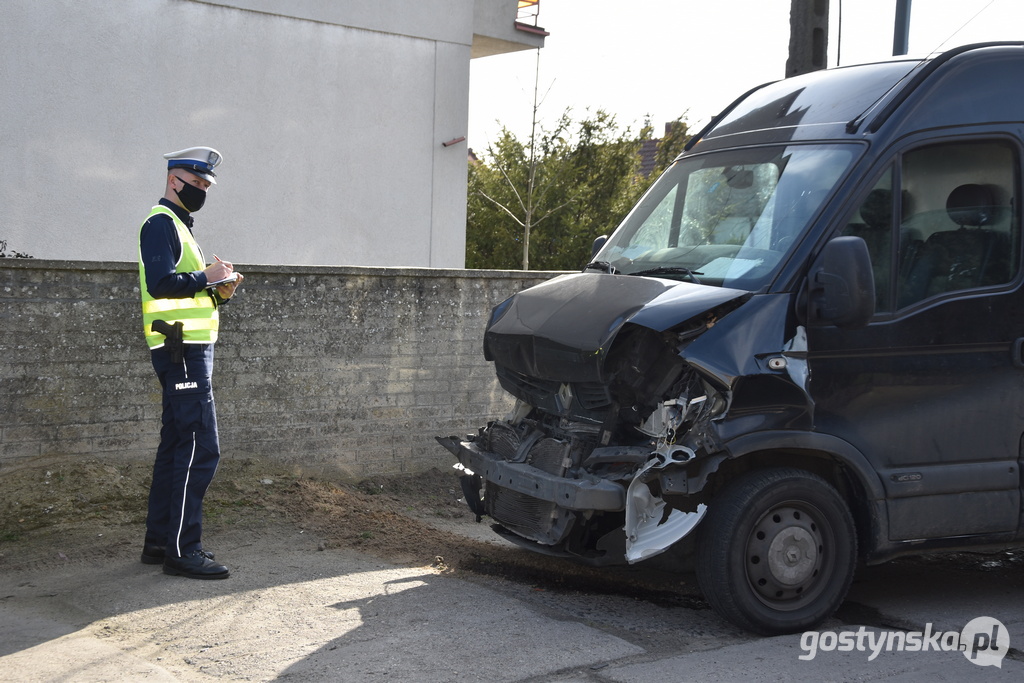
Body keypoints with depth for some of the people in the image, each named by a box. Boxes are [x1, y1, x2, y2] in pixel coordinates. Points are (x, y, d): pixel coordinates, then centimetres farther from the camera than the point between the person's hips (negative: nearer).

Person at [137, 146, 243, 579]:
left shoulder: (178, 226, 22)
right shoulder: (160, 222, -8)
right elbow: (160, 283, -23)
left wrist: (219, 291, 6)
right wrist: (207, 277, -13)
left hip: (190, 350, 11)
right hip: (182, 349, -11)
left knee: (176, 446, 13)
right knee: (201, 448, -12)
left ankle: (160, 541, 20)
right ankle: (181, 550, -8)